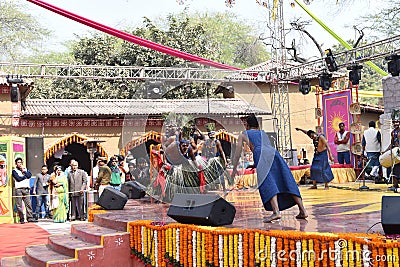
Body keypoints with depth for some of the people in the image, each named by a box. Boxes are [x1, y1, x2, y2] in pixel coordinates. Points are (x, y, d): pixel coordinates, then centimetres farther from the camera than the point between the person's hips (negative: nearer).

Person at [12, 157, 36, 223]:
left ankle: (30, 218, -5)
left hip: (26, 189, 3)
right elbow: (18, 178, -8)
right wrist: (25, 176, 3)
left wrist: (24, 171, -1)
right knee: (19, 205, -4)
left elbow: (29, 175, 1)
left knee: (28, 203, -4)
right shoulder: (14, 171, 6)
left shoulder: (26, 169, 19)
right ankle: (21, 219, 0)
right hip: (18, 189, -3)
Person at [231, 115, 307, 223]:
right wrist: (255, 165, 60)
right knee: (288, 183, 2)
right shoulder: (263, 133, 38)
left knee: (267, 185, -19)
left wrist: (234, 168, 38)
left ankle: (276, 212, -38)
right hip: (274, 153, 5)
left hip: (262, 155, -5)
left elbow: (237, 152, 28)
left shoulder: (243, 135, 26)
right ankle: (302, 211, -3)